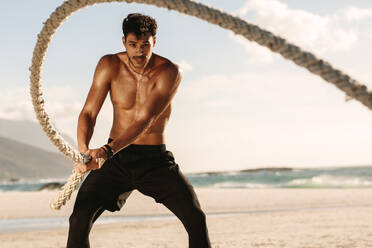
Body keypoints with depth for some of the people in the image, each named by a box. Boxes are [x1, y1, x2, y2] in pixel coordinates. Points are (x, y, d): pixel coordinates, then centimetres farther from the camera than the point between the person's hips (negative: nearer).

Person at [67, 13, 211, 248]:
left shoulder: (169, 72, -15)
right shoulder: (109, 65, -7)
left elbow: (145, 121, -25)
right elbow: (88, 113, -11)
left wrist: (107, 150, -40)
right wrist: (83, 149, -33)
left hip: (156, 159, -1)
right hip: (116, 157, 2)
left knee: (196, 218, -14)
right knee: (80, 217, -15)